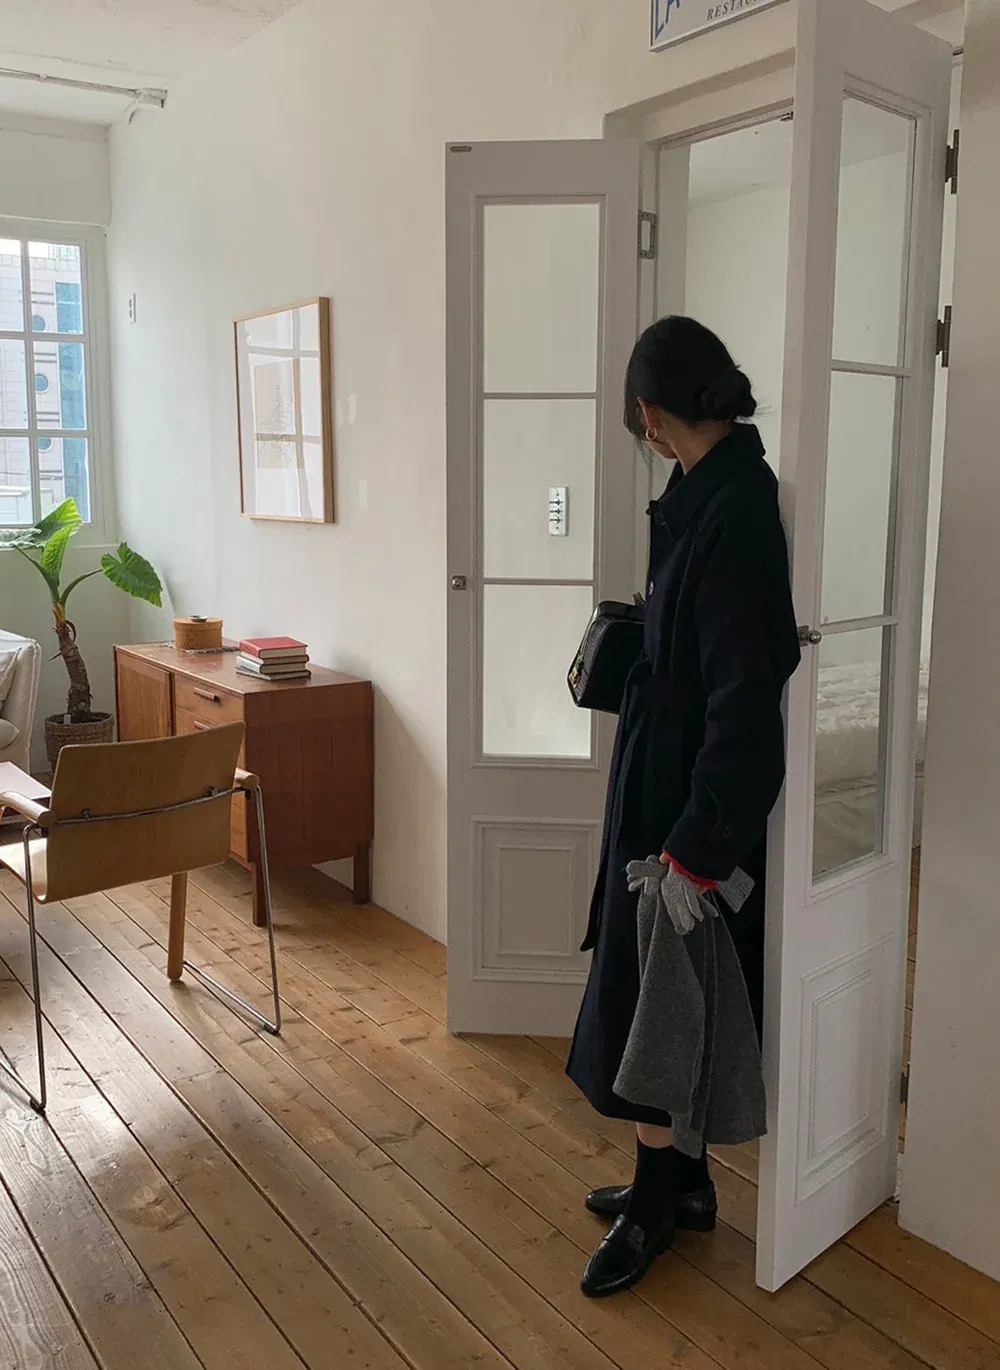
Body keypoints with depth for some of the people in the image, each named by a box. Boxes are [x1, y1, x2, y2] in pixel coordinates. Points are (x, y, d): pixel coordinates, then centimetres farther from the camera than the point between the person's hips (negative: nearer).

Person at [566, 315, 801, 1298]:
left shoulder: (733, 511, -23)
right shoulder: (716, 493, 6)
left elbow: (744, 694, -25)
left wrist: (699, 844, -23)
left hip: (689, 800, -9)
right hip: (667, 786, 9)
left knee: (651, 998, 6)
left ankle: (658, 1202, 27)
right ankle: (679, 1179, 36)